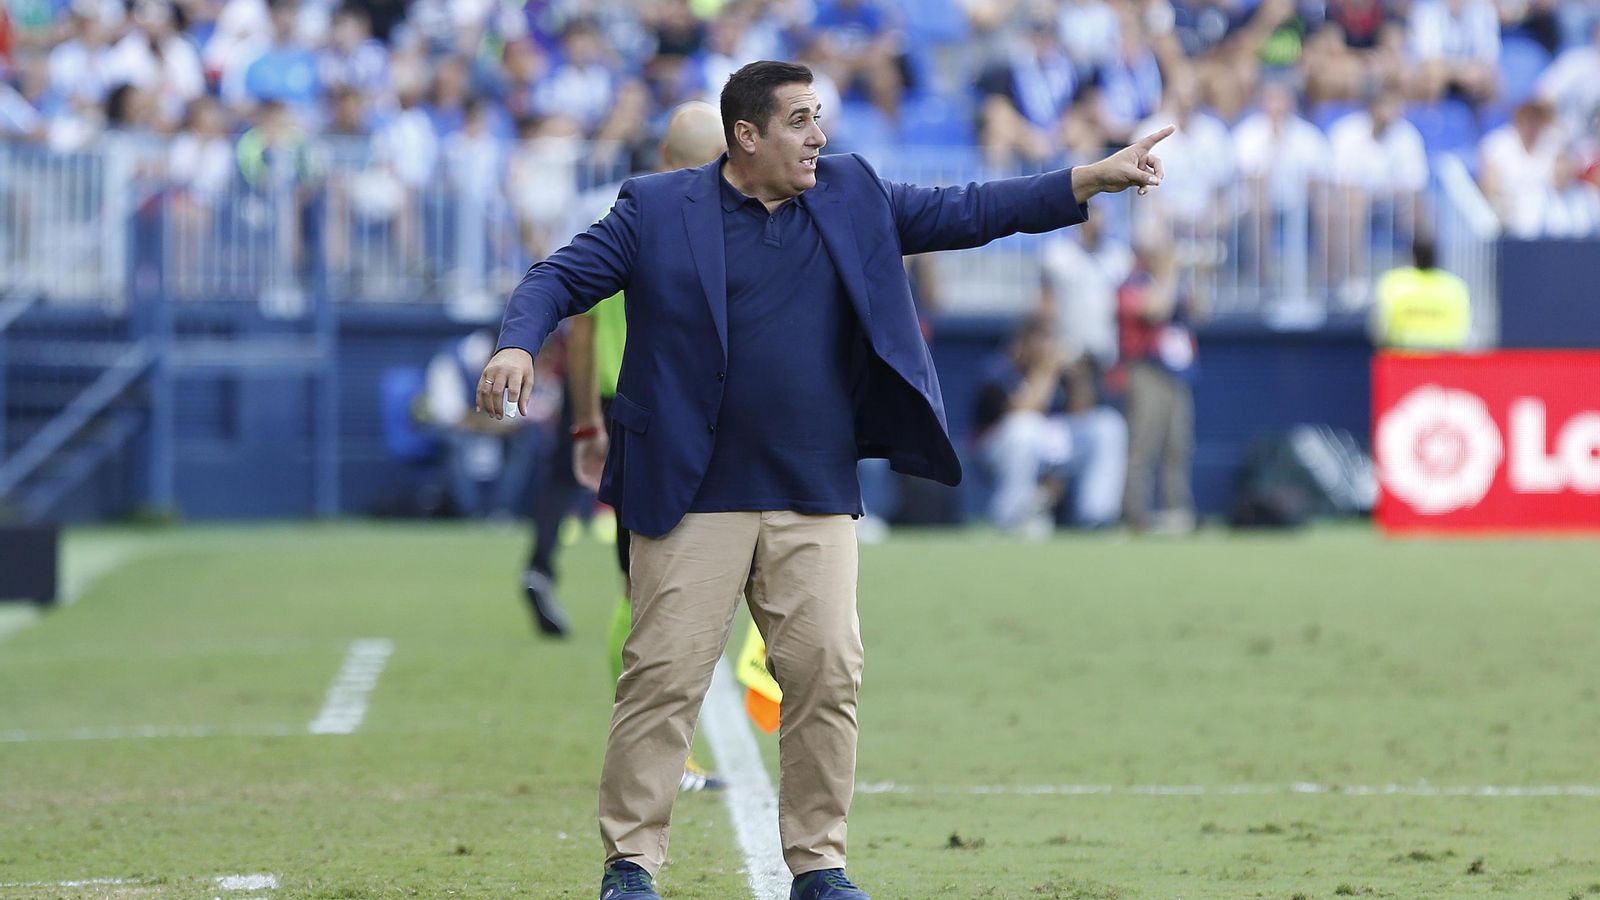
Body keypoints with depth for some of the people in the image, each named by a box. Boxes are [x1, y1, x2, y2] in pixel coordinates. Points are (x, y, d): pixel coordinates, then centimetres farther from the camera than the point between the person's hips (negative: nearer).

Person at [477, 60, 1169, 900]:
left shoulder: (853, 198, 10)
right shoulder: (657, 209, 0)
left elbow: (968, 212, 11)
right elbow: (560, 277, -2)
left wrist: (1095, 178, 3)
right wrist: (517, 345, -23)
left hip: (816, 501, 3)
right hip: (694, 499, -3)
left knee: (827, 674, -1)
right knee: (664, 676, -5)